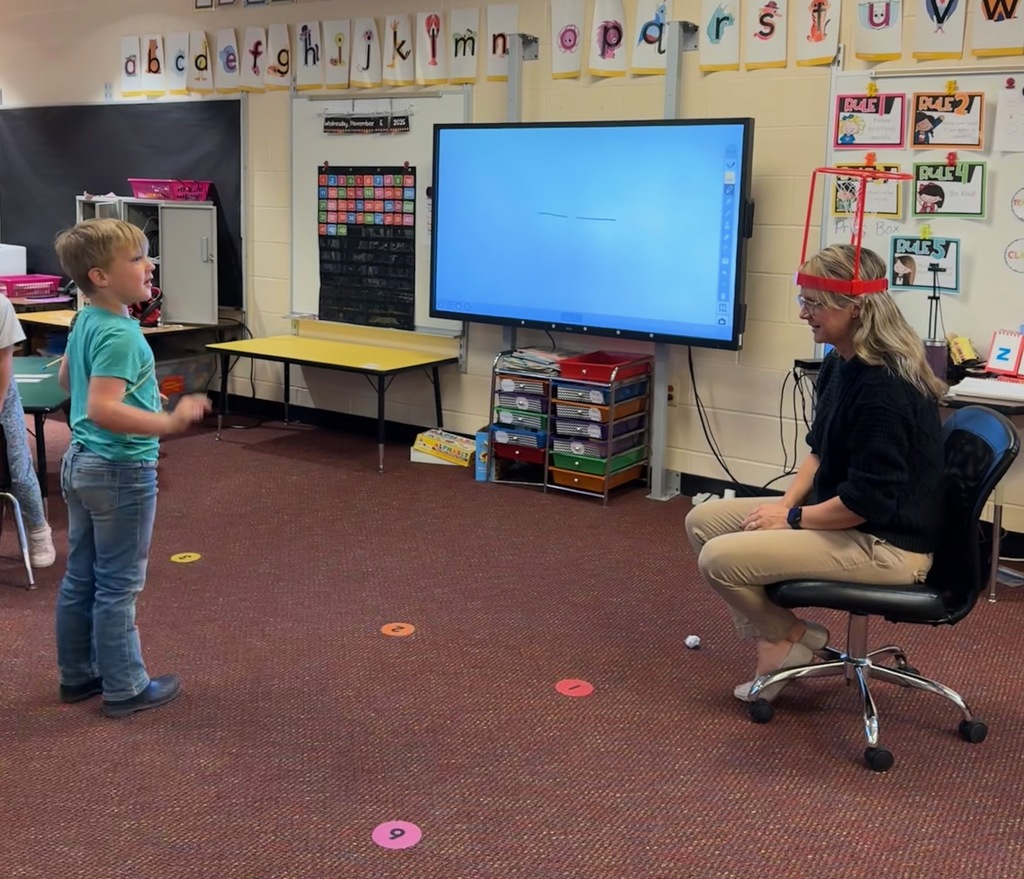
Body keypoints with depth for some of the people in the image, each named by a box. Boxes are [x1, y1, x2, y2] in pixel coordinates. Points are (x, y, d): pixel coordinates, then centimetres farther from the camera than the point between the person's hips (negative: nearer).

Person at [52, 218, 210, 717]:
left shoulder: (85, 321, 5)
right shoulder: (120, 334, -24)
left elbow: (67, 378, 21)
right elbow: (102, 409, -32)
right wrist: (170, 422, -34)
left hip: (81, 463, 9)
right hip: (121, 471, -9)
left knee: (80, 578, 17)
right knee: (118, 586, 3)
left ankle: (77, 674, 30)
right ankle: (125, 689, 15)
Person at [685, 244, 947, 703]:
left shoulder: (884, 386, -26)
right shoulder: (840, 363, 3)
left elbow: (870, 500, -26)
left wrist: (793, 519, -13)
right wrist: (787, 502, -1)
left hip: (886, 544, -10)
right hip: (842, 512, 10)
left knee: (720, 559, -18)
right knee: (703, 520, 5)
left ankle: (790, 636, 8)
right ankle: (772, 633, 8)